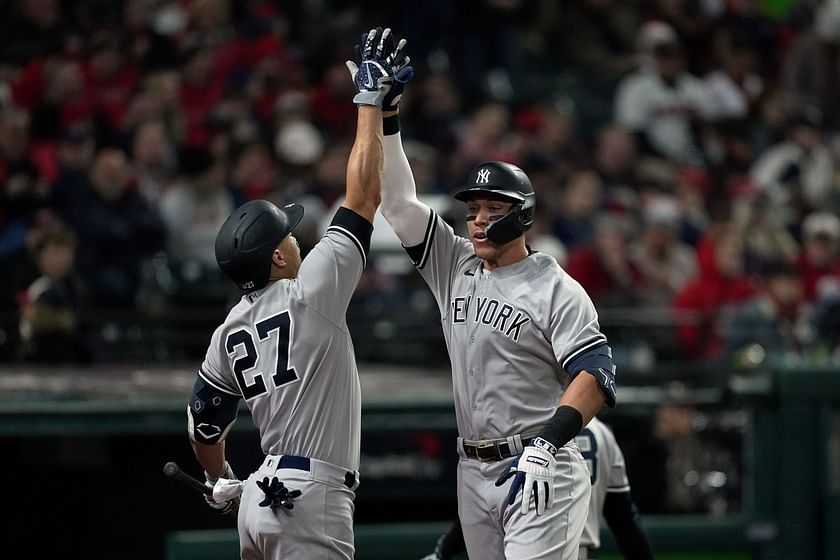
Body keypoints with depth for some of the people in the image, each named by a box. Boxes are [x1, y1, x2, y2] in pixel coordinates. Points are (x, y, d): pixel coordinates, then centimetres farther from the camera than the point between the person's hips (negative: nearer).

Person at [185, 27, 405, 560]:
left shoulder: (230, 331, 11)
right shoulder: (308, 294, -9)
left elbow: (202, 422, 20)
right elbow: (363, 197, -8)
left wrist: (221, 482, 38)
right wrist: (370, 100, -1)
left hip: (259, 499, 8)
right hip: (310, 501, -8)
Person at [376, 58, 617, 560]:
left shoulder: (556, 289, -6)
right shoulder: (454, 265, 11)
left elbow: (597, 373, -15)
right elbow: (398, 202, 7)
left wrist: (547, 444, -28)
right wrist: (384, 113, -3)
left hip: (540, 472, -6)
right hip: (474, 473, 6)